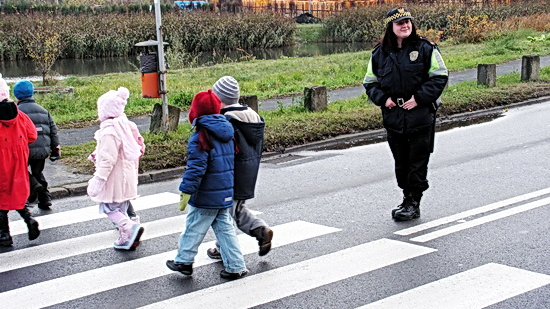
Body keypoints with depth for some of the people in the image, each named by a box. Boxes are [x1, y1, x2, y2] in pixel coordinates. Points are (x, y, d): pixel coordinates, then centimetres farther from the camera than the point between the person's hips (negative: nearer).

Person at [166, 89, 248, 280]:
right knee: (225, 227, 12)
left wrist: (186, 193, -16)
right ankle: (236, 266, 11)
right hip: (225, 194, 7)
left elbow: (195, 169, -22)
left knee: (194, 228, 9)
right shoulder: (226, 134, 6)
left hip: (205, 198, -7)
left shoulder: (200, 138, -19)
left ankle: (184, 261, 24)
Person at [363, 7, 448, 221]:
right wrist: (383, 98, -4)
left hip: (421, 116, -3)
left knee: (418, 161, 0)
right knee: (401, 162, 11)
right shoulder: (380, 54, 7)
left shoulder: (425, 49, -2)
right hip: (393, 116, 3)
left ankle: (414, 204, 8)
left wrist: (419, 97, -12)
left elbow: (440, 77, -3)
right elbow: (370, 82, 14)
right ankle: (408, 198, 24)